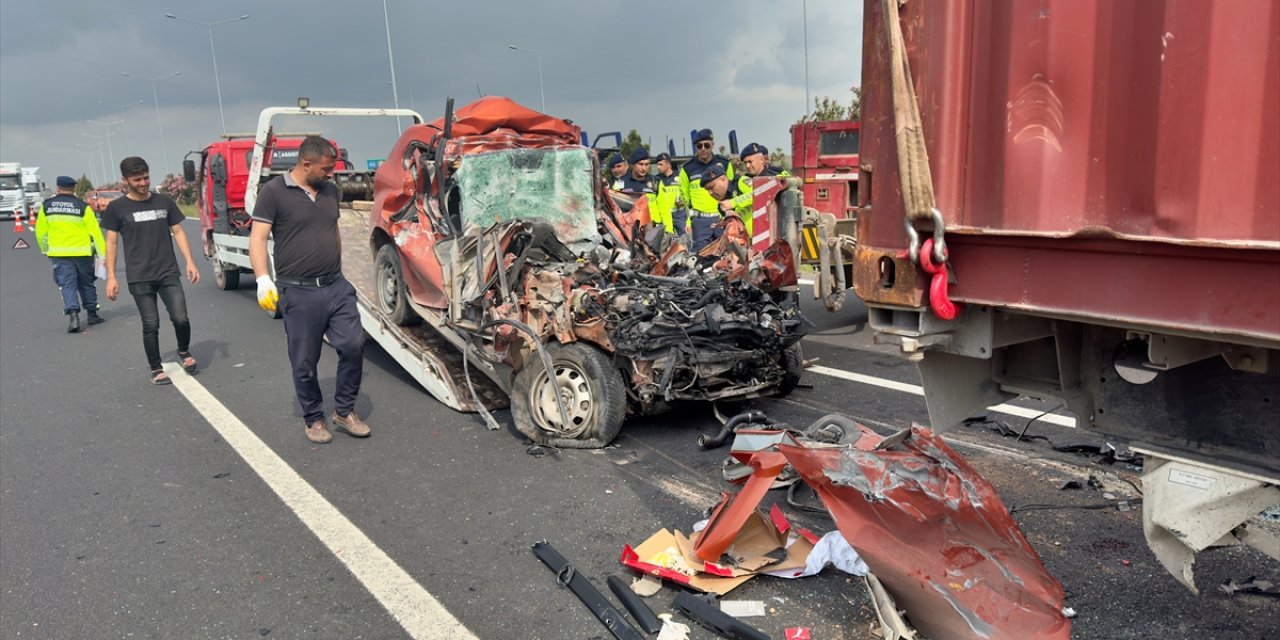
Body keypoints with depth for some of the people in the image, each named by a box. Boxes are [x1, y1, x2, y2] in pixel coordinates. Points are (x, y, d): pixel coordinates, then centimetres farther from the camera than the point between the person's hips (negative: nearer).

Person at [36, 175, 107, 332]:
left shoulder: (46, 206, 3)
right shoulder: (83, 207, -5)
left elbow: (40, 231, 8)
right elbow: (95, 232, -8)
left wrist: (45, 249, 24)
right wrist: (103, 254, -5)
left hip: (59, 253, 1)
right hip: (82, 252, -1)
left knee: (67, 284, 2)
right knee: (87, 283, 13)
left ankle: (73, 315, -15)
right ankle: (92, 315, 22)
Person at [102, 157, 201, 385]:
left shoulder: (165, 202, 7)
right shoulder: (117, 208, 1)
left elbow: (178, 232, 11)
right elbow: (111, 243, 4)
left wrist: (190, 262, 1)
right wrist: (111, 277, -1)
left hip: (169, 273, 1)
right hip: (139, 278, -1)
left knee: (180, 318, -7)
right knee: (151, 325, 1)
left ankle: (184, 351, 22)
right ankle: (156, 370, 15)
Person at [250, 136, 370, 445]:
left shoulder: (331, 190, 11)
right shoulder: (274, 192, -6)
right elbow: (257, 238, -9)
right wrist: (263, 279, -21)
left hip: (337, 287, 5)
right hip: (299, 293, -4)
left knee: (353, 346, -2)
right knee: (305, 363, 5)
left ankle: (344, 411, 15)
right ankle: (313, 419, 22)